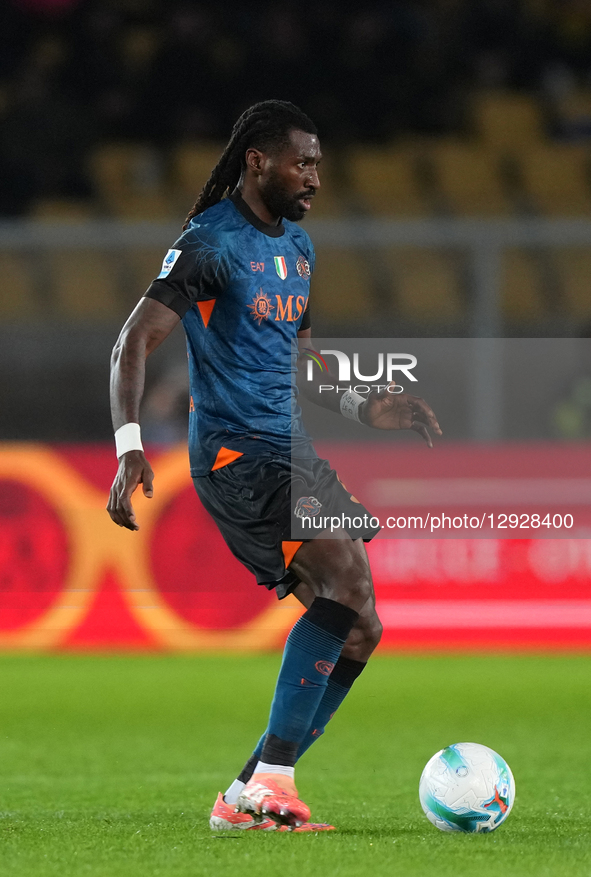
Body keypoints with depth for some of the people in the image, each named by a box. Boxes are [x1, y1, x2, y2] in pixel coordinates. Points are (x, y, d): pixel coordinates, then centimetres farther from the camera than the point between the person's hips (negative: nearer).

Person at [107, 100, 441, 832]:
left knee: (355, 628, 4)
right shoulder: (211, 242, -10)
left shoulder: (297, 245, 17)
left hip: (291, 451, 9)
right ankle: (271, 782, -22)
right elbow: (136, 339, -17)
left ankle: (248, 797, 8)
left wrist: (365, 410, 20)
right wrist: (129, 445, -29)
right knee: (345, 575, -26)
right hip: (234, 454, -9)